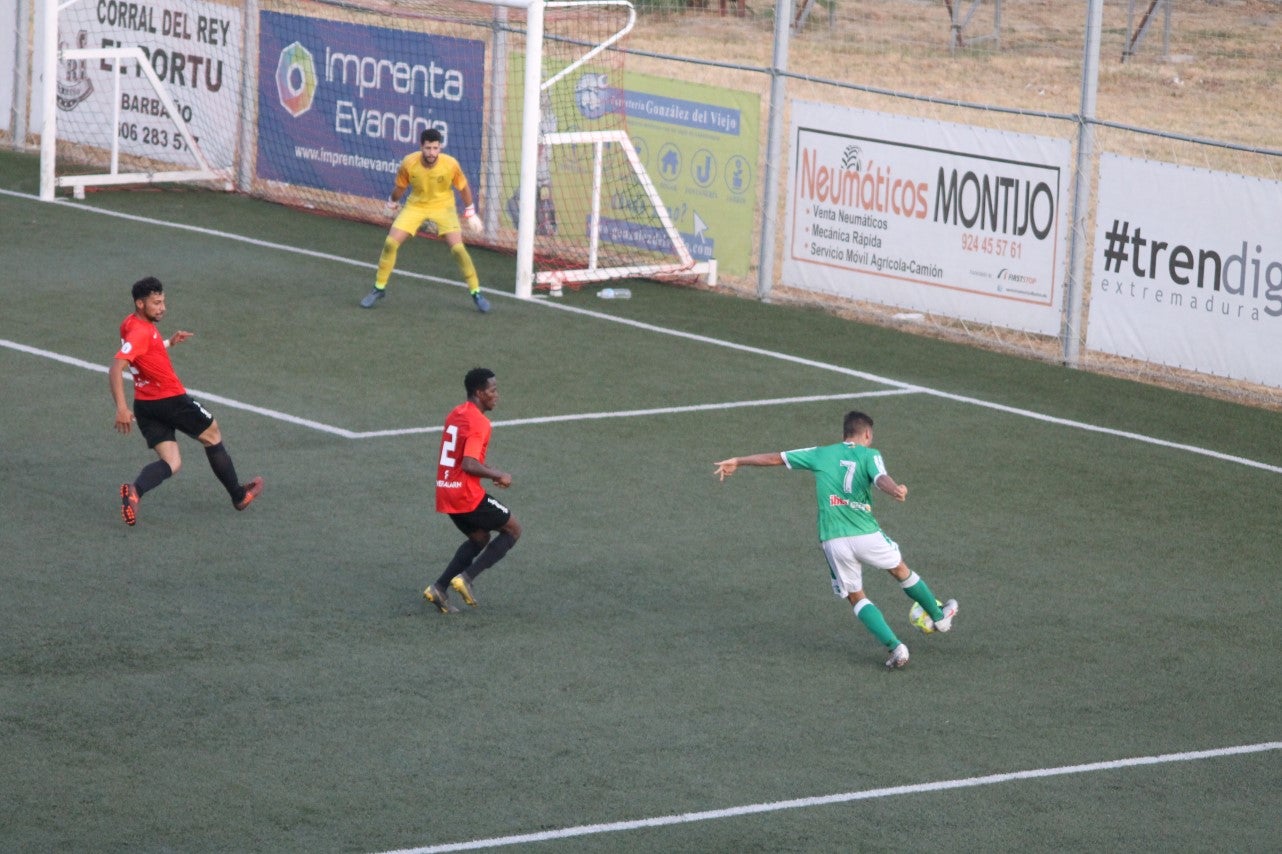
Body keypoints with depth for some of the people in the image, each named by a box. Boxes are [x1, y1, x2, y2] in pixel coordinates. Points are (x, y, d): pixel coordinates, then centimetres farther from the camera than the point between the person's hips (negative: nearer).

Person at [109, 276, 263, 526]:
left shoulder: (130, 325, 8)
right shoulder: (140, 332, -22)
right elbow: (116, 369, -32)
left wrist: (169, 342, 23)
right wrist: (121, 408, -39)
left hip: (145, 405, 9)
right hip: (171, 400, -9)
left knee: (171, 463, 4)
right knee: (213, 436, 15)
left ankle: (135, 490, -26)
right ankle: (239, 495, 29)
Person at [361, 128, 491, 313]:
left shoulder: (450, 164, -24)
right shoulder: (409, 163, -22)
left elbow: (463, 187, -5)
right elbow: (400, 187, -1)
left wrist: (470, 213, 1)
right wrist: (392, 202, 13)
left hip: (443, 206, -1)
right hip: (416, 205, 1)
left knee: (458, 248, -16)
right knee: (390, 243, -9)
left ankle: (475, 292, 0)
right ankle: (379, 288, 10)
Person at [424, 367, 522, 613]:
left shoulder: (455, 414, 12)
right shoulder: (479, 422, -17)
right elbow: (469, 465, -26)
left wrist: (492, 471, 17)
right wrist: (498, 475, -13)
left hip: (445, 492, 9)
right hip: (467, 495, -9)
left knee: (479, 538, 25)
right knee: (513, 530, 8)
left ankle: (439, 588, 10)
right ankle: (467, 577, -4)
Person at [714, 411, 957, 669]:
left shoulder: (821, 454, 12)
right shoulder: (869, 455, 3)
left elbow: (775, 458, 18)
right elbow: (881, 479, -22)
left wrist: (737, 461, 30)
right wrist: (895, 490, -43)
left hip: (832, 540, 2)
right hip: (866, 534, -2)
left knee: (856, 597, 15)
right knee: (901, 570, 24)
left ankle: (895, 647, 0)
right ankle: (939, 616, 43)